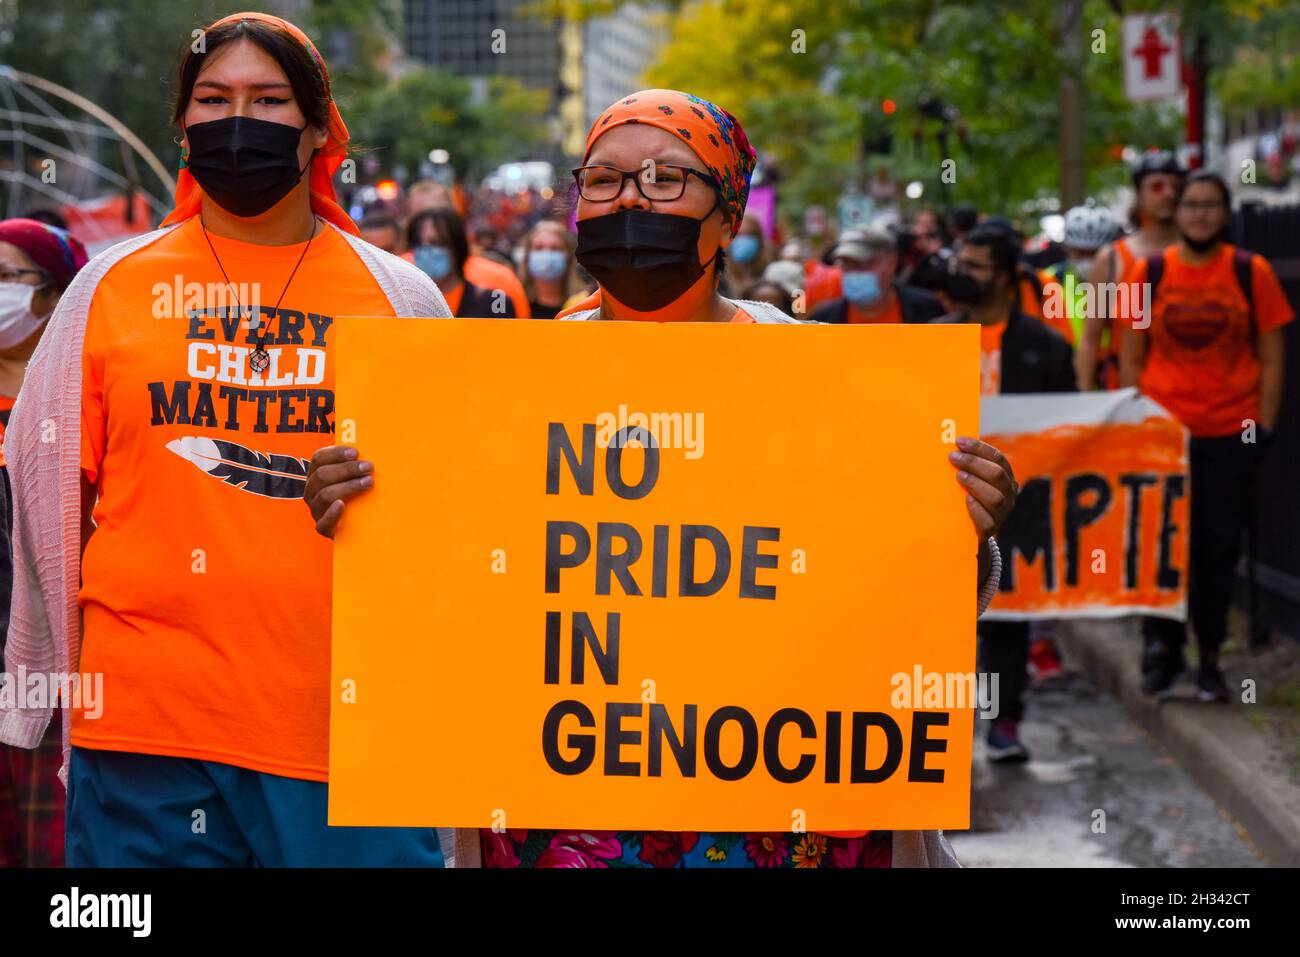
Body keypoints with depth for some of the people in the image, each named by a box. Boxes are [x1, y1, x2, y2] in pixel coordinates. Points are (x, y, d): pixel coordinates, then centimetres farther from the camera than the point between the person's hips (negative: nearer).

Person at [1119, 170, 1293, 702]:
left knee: (1220, 547, 4)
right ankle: (1162, 648, 13)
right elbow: (1131, 359, 7)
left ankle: (1209, 658, 14)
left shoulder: (1252, 273, 2)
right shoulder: (1148, 274, 3)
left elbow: (1272, 359, 4)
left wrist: (1264, 428, -2)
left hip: (1231, 434, 0)